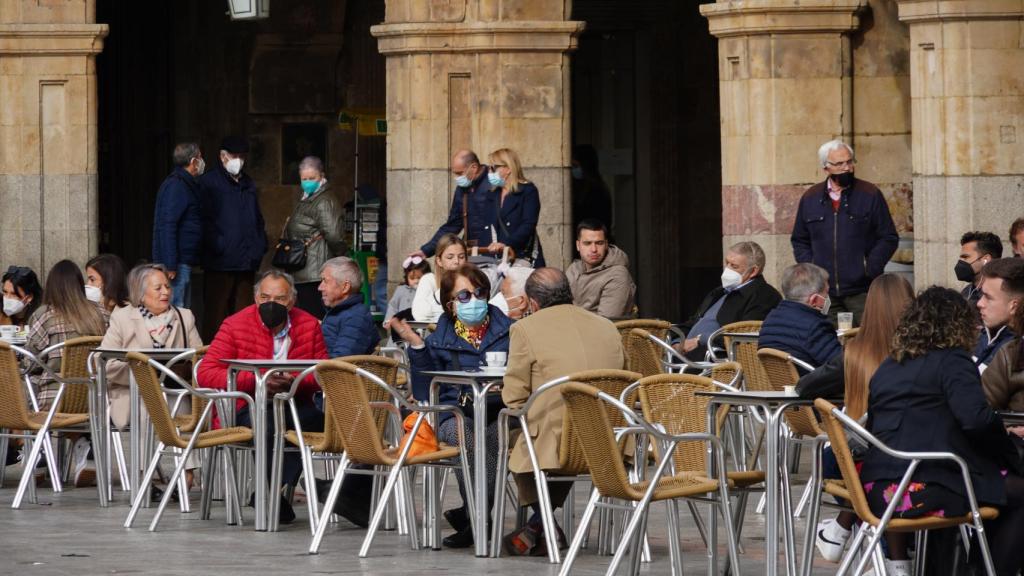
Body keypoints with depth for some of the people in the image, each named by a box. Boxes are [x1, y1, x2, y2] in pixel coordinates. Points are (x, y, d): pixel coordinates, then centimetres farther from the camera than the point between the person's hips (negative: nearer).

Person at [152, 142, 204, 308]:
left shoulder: (185, 185, 17)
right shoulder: (176, 187, -14)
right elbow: (167, 226, -21)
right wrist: (170, 265, -25)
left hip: (184, 261, 10)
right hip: (178, 263, -10)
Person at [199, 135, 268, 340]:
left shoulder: (248, 185, 20)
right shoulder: (209, 182, -2)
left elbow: (258, 219, 25)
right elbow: (205, 219, -9)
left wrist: (259, 246, 12)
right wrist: (217, 246, -17)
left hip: (246, 262, 7)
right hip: (220, 263, -7)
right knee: (216, 314, -6)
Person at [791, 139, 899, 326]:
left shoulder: (870, 194, 2)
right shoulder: (810, 198, 11)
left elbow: (889, 238, 2)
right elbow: (799, 241, 19)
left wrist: (869, 269, -10)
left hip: (861, 291, -3)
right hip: (825, 294, 3)